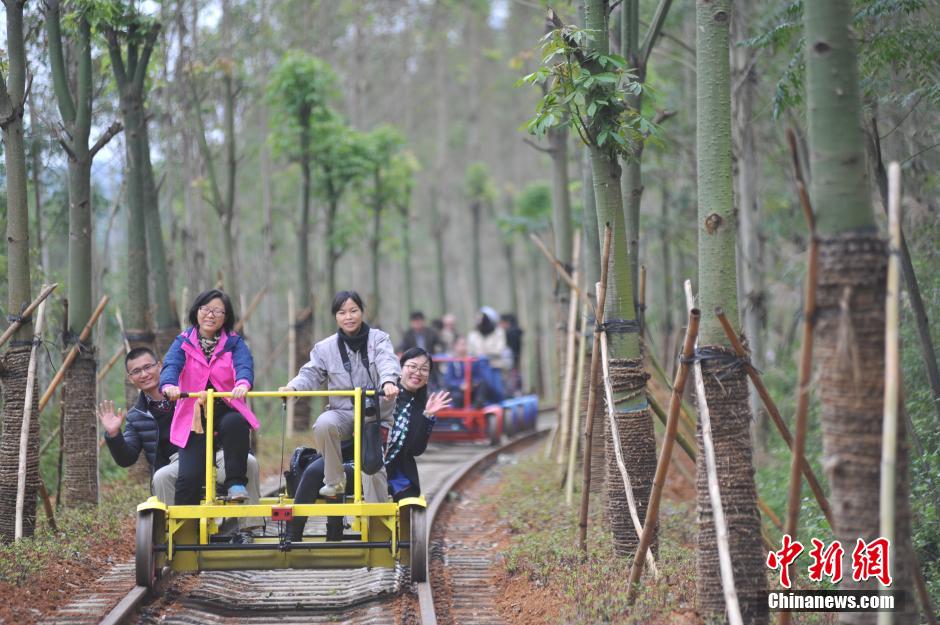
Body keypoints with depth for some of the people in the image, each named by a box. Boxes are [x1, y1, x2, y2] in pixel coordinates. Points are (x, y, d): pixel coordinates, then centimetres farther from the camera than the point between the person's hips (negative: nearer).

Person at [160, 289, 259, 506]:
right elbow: (171, 365, -14)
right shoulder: (184, 343, 6)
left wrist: (243, 383, -41)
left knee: (235, 423, -36)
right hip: (194, 420, 0)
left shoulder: (234, 343, 6)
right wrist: (169, 385, -39)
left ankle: (236, 483, -22)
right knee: (189, 477, -17)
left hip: (226, 413, 0)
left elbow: (244, 365, -15)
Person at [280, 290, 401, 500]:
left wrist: (388, 381, -40)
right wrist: (293, 387, -21)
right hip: (342, 411, 1)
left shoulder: (378, 339, 3)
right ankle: (335, 482, -14)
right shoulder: (325, 347, 7)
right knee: (324, 424, -31)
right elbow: (311, 374, 2)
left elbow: (387, 362, -16)